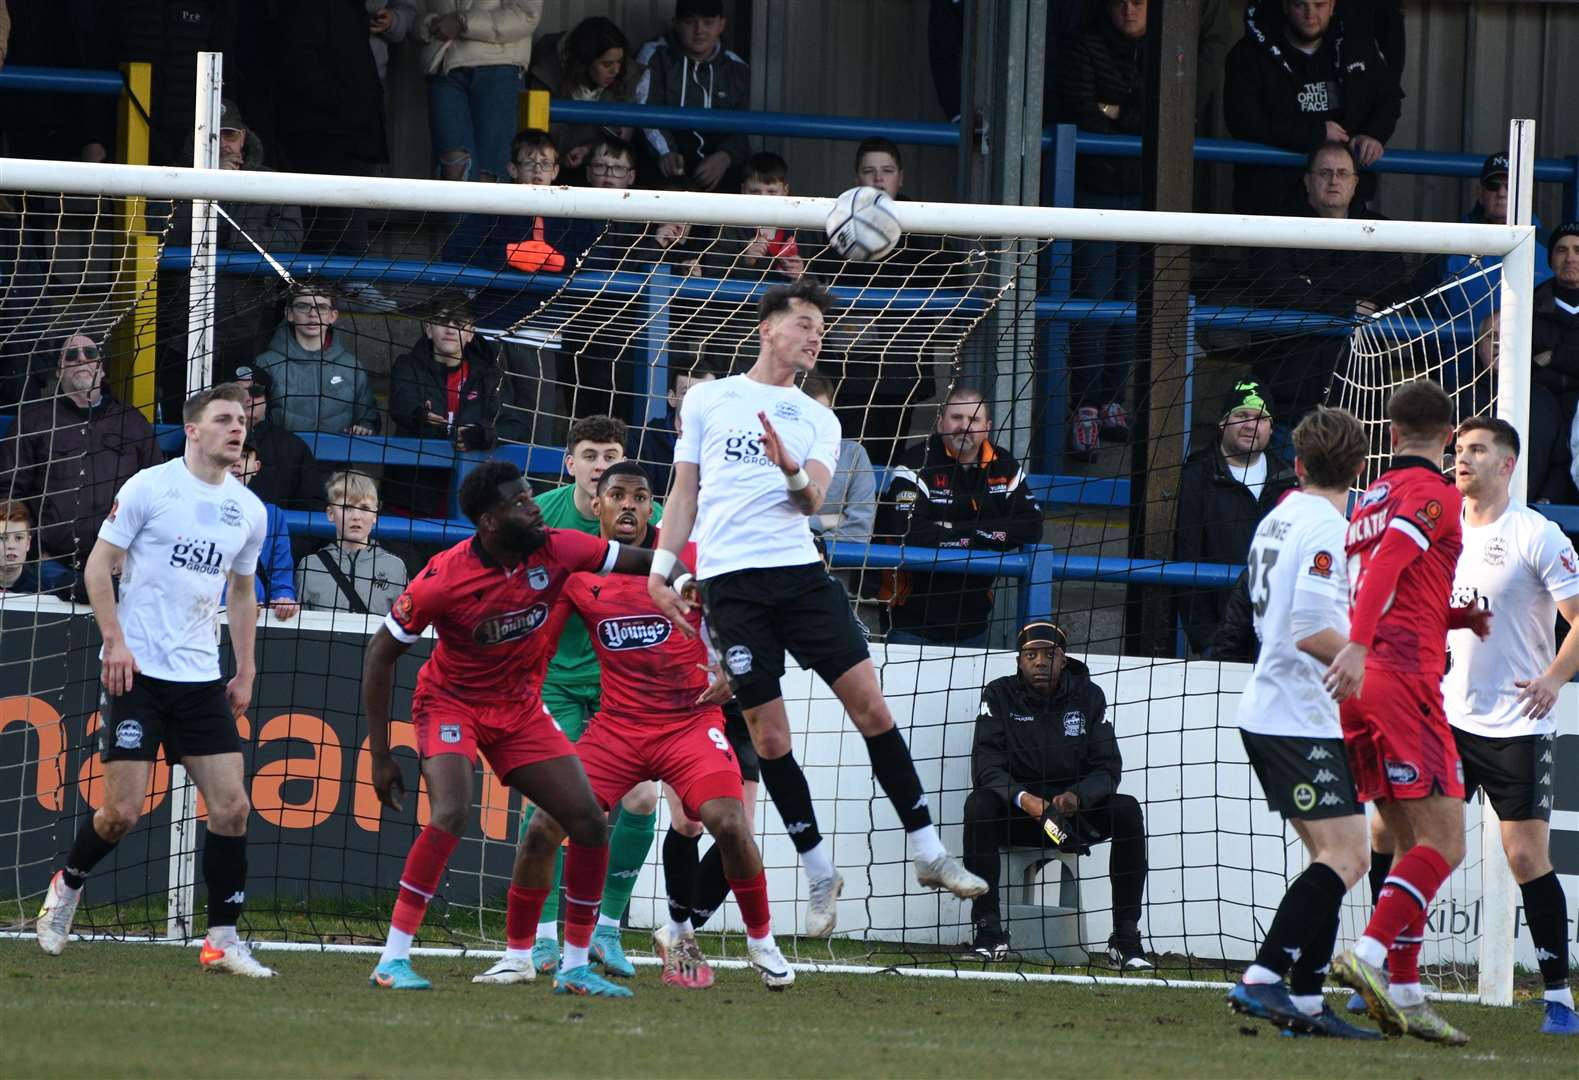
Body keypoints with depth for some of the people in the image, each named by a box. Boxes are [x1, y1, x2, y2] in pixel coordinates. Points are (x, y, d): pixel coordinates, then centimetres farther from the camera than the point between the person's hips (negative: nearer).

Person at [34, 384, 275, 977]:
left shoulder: (249, 511, 10)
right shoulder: (149, 487, -6)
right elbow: (99, 565, -3)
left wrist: (246, 671, 16)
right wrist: (115, 640, -13)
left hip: (202, 678, 5)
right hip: (137, 672, -5)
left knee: (232, 806, -5)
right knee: (123, 811, -7)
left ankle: (223, 939, 3)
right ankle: (67, 885, 22)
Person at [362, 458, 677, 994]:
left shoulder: (554, 550, -14)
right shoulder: (443, 579, -25)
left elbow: (644, 561, 0)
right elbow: (381, 653, -14)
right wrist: (381, 757, -14)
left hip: (519, 706, 5)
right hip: (451, 703, -5)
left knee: (589, 821, -3)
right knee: (451, 812, -30)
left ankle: (575, 966, 9)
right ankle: (393, 959, -24)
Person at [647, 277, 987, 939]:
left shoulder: (818, 421, 14)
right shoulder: (707, 400, 11)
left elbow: (814, 500, -1)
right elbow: (685, 491, 14)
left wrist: (793, 474, -23)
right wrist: (660, 569, 5)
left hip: (800, 571, 2)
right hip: (729, 579, -2)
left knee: (870, 705, -7)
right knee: (768, 733, -3)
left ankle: (926, 852, 2)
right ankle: (820, 875, 8)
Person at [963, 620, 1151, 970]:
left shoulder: (1088, 696, 2)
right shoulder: (1000, 696, -2)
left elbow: (1108, 768, -5)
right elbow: (986, 767, -13)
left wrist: (1076, 797, -27)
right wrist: (1022, 799, -32)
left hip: (1076, 810, 1)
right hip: (1016, 811, -1)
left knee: (1127, 810, -26)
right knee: (978, 805, -32)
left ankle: (1126, 937, -22)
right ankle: (989, 932, -30)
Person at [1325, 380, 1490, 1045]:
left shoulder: (1371, 499, 21)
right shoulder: (1433, 494, -5)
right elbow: (1387, 565, -22)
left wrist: (1458, 618, 29)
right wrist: (1359, 646, -33)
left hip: (1362, 687, 9)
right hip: (1401, 679, -9)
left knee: (1414, 846, 11)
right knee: (1444, 844, -10)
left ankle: (1404, 992, 5)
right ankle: (1370, 955, -25)